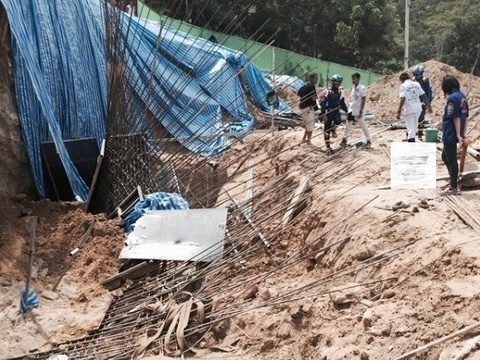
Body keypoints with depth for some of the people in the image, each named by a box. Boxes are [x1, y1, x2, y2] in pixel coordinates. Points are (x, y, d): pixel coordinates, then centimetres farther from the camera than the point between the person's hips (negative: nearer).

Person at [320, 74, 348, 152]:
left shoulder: (340, 92, 7)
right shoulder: (327, 92, -11)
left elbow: (342, 102, 20)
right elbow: (322, 102, -13)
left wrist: (345, 109, 10)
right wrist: (323, 111, -23)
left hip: (336, 110, 4)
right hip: (328, 111, -4)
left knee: (338, 121, -28)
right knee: (327, 129, -2)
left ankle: (333, 128, 9)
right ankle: (328, 146, 9)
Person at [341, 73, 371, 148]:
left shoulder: (362, 88, -13)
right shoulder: (353, 88, 8)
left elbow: (363, 100, -15)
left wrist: (360, 111, -18)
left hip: (359, 111, -7)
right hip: (352, 111, 7)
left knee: (364, 126, 3)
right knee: (348, 126, 8)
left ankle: (368, 141, 13)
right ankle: (345, 140, 15)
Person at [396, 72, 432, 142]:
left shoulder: (403, 85, -7)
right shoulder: (417, 84, 10)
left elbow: (402, 99, -17)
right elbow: (424, 96, 8)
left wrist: (399, 112, -17)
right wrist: (429, 106, 14)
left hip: (409, 109, -6)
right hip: (418, 108, 6)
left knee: (410, 127, 1)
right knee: (414, 125, 22)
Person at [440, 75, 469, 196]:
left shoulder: (452, 98, -17)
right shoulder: (462, 97, 10)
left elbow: (456, 117, -20)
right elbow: (466, 117, 13)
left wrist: (458, 135, -18)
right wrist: (463, 134, 17)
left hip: (450, 135, -9)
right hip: (456, 134, 9)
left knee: (451, 160, 0)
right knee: (445, 157, 21)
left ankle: (453, 188, 9)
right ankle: (453, 181, 28)